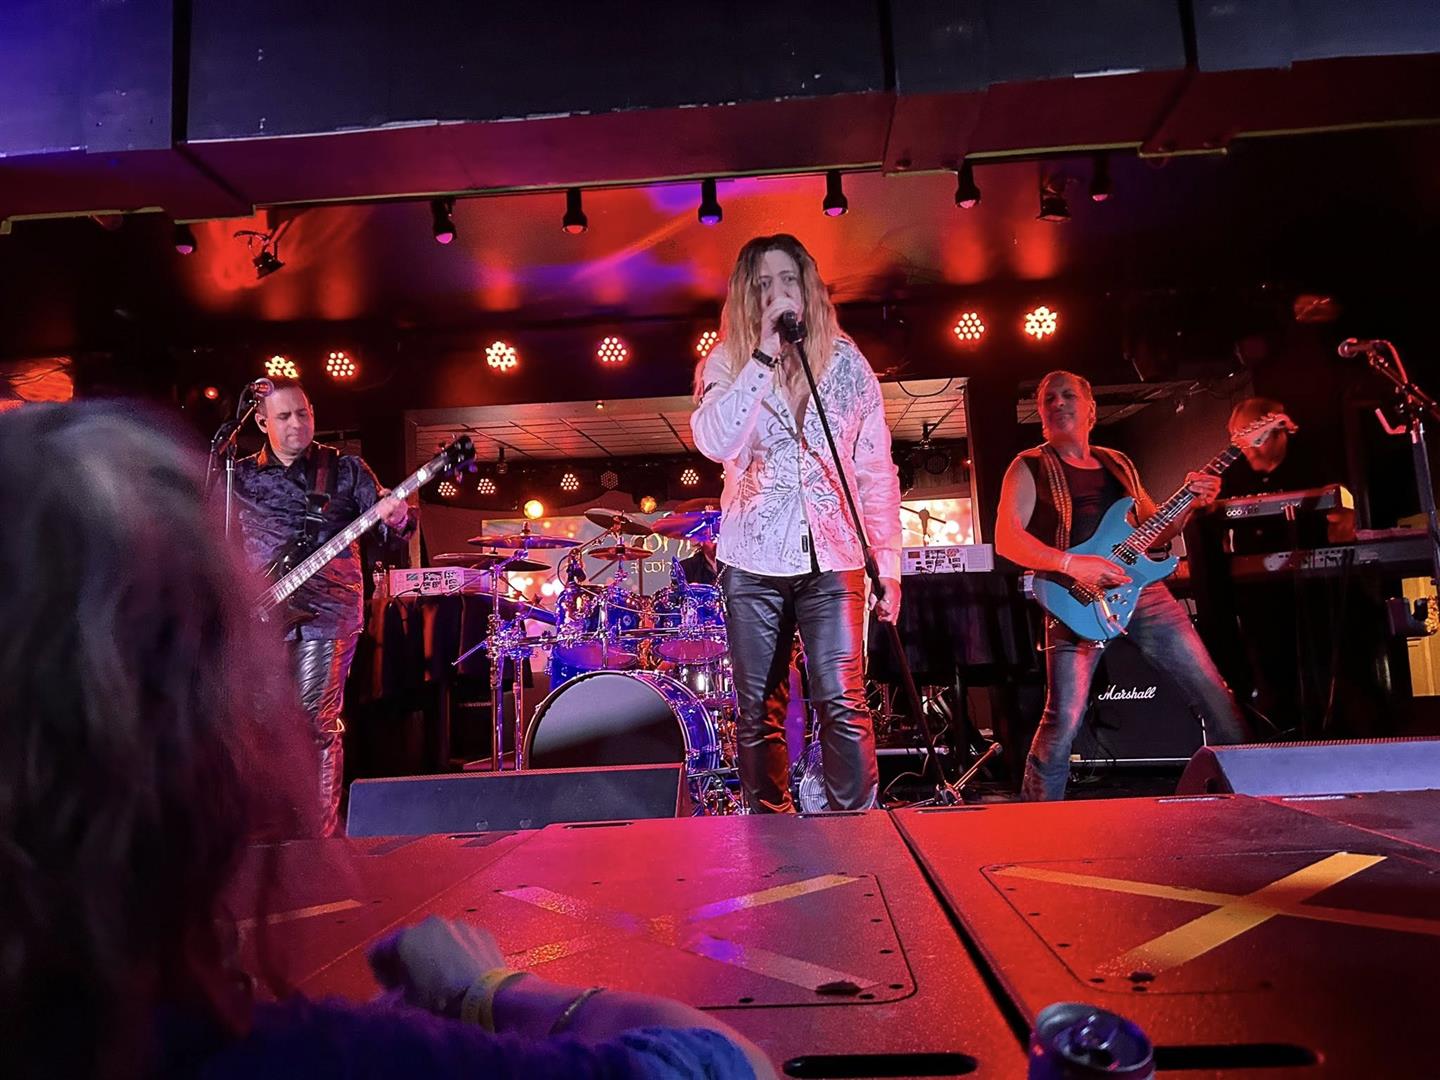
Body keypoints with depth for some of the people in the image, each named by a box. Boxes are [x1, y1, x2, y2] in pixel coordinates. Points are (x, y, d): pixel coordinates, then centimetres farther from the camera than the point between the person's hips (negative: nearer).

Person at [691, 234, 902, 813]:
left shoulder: (847, 362, 7)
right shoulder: (726, 362, 3)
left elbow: (877, 471, 7)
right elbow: (714, 443, -17)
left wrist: (888, 563, 2)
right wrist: (764, 355, -18)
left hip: (832, 559, 0)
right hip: (753, 561, 1)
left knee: (843, 704, -9)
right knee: (758, 712, 7)